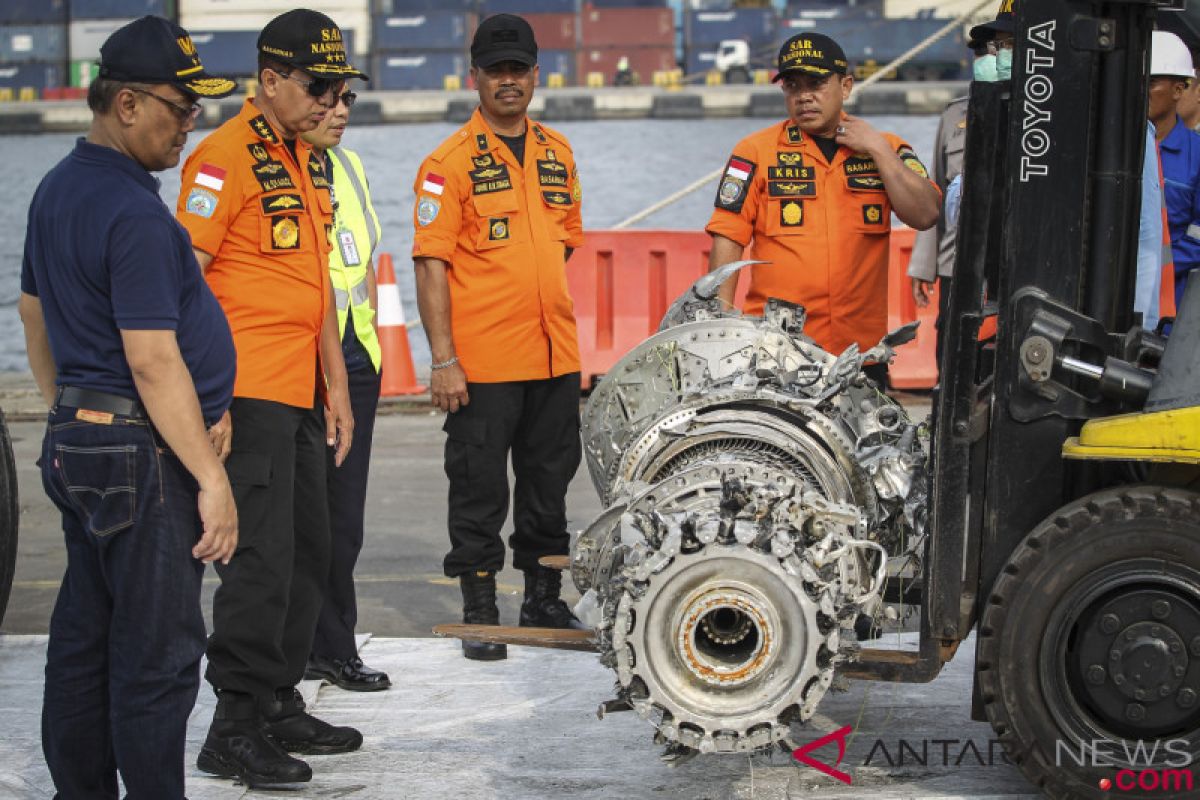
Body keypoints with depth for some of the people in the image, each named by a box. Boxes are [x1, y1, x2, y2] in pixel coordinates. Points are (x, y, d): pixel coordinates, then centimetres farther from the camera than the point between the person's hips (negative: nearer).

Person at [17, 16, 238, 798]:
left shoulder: (57, 190, 12)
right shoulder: (134, 213, -19)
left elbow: (34, 315, 23)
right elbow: (152, 361, -22)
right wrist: (211, 478, -19)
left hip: (76, 442, 10)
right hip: (143, 454, -10)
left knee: (83, 644, 15)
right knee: (157, 654, -4)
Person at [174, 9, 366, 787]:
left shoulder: (308, 162, 18)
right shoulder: (225, 158, -11)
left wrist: (336, 385, 19)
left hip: (300, 397, 9)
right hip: (248, 396, -9)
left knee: (308, 553, 14)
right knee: (262, 558, -9)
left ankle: (280, 705, 25)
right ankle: (236, 729, -2)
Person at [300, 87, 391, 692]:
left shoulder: (348, 167, 15)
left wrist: (368, 334, 17)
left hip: (355, 364, 8)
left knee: (344, 515, 9)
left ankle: (324, 648, 17)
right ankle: (332, 649, 5)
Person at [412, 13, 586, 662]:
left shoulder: (557, 154, 12)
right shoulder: (450, 162, -6)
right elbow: (431, 263, -10)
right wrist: (443, 358, -15)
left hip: (555, 358, 6)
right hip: (482, 362, -5)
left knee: (549, 482, 14)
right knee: (479, 490, 1)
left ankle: (543, 601, 27)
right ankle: (480, 615, 11)